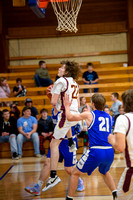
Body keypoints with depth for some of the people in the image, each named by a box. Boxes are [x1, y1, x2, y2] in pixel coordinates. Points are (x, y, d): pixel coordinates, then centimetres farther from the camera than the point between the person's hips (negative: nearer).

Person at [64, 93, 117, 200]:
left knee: (76, 173, 12)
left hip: (95, 151, -5)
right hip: (110, 152, 5)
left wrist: (67, 105, 16)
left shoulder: (89, 115, 2)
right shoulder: (108, 116, 17)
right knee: (105, 172, 35)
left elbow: (70, 117, -1)